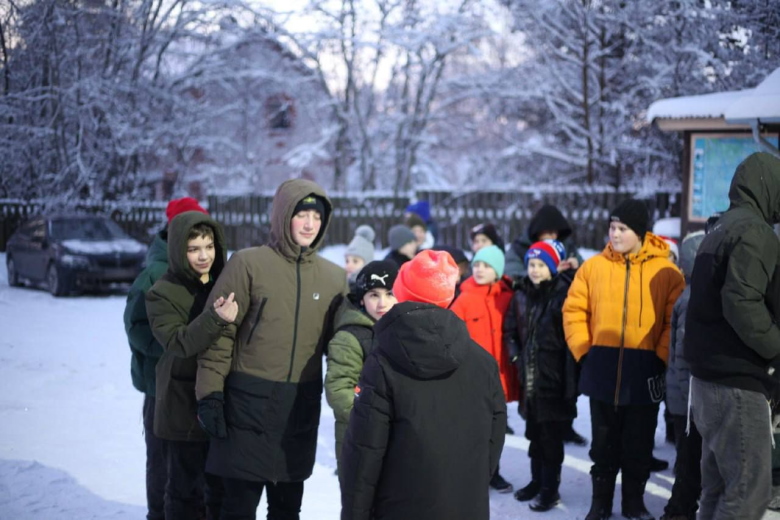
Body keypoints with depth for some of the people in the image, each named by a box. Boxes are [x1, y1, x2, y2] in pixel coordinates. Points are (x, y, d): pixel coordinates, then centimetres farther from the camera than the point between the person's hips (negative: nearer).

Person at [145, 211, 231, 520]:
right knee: (185, 488, 4)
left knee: (221, 486, 11)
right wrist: (215, 319, -36)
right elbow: (177, 342, -23)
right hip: (184, 405, -4)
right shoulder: (162, 294, -8)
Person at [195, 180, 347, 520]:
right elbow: (220, 332, -6)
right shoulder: (248, 264, -6)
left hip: (301, 409, 4)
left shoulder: (335, 277, 6)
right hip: (249, 403, -4)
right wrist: (210, 394, -11)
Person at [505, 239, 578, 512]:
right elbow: (510, 330, 16)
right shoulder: (522, 295, 9)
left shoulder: (563, 294, -9)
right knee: (534, 433, 15)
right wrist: (516, 357, 6)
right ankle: (537, 481, 28)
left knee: (551, 435, 1)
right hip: (530, 377, 5)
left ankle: (551, 488, 11)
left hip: (555, 378, -5)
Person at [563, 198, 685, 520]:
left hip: (645, 372, -1)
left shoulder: (665, 272, -2)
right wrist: (583, 352, -2)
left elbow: (677, 320, -4)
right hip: (602, 369, 1)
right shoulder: (593, 267, 3)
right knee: (604, 442, 11)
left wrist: (662, 358, -9)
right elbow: (574, 311, 5)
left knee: (639, 444, 9)